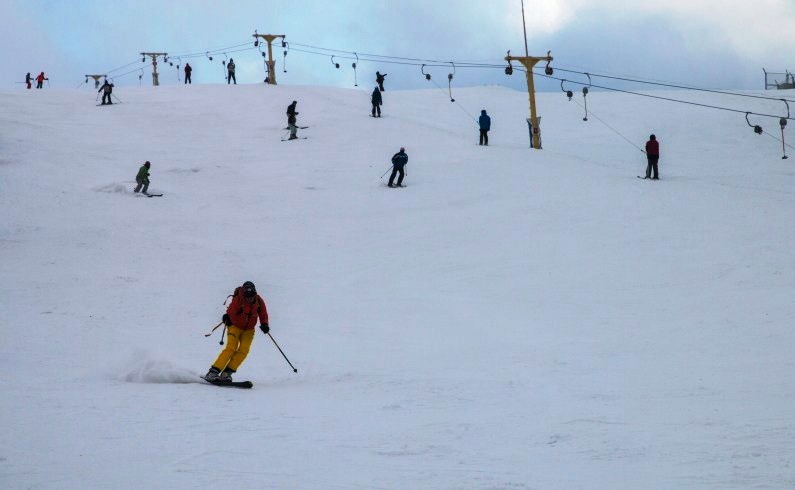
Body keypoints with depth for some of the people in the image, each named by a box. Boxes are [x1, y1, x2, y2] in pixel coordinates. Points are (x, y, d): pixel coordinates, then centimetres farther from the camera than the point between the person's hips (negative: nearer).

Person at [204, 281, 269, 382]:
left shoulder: (259, 301, -9)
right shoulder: (237, 300, -22)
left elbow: (263, 315, 3)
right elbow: (230, 312, -30)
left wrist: (264, 324, -14)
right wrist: (227, 318, -51)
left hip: (249, 330, 4)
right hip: (235, 327, -4)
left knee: (244, 350, -17)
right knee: (231, 348, -20)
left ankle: (226, 373, -15)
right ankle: (213, 372, -21)